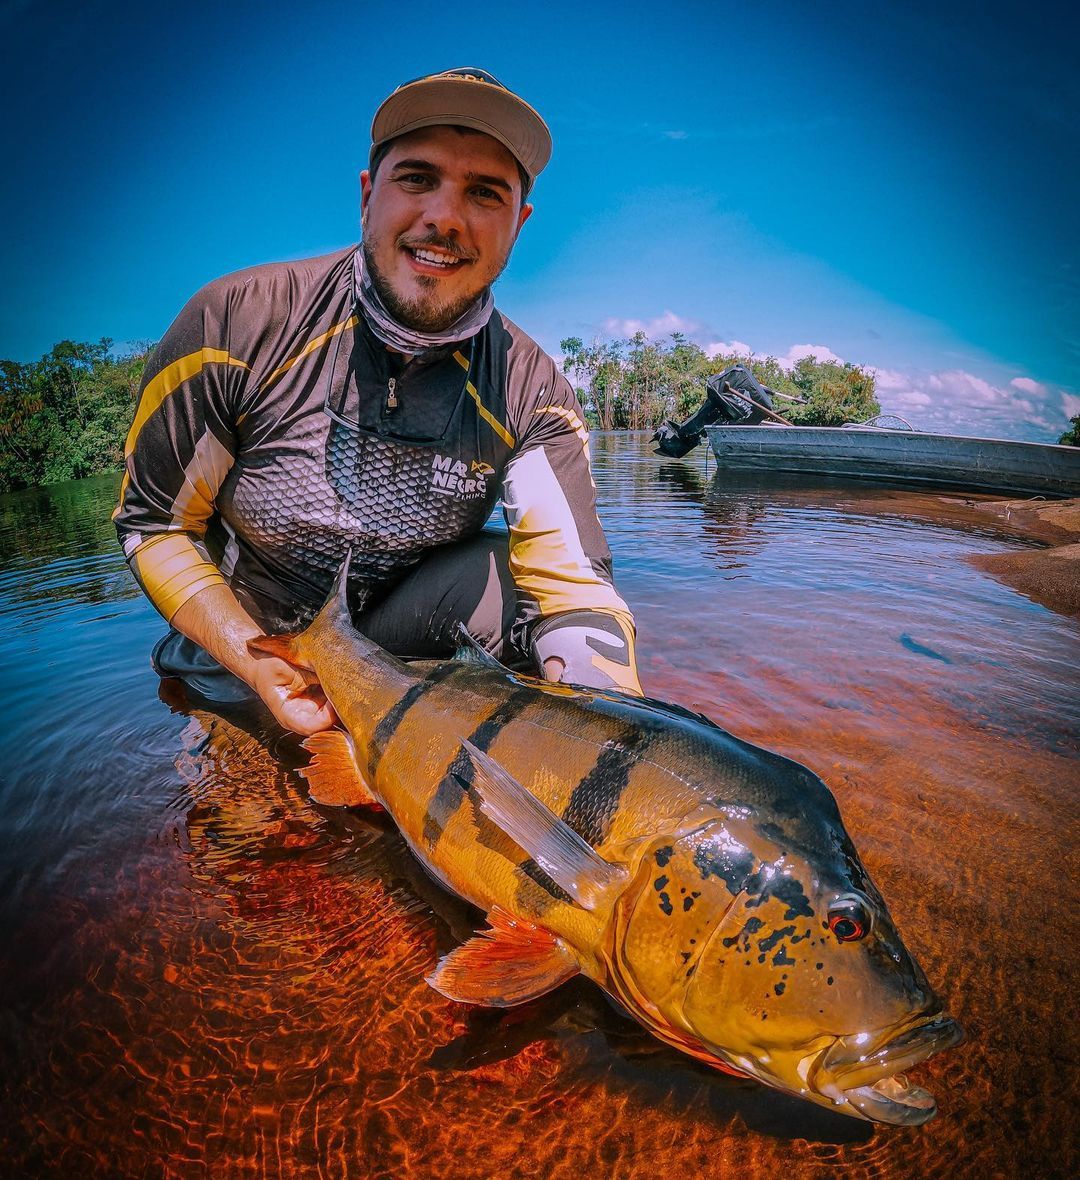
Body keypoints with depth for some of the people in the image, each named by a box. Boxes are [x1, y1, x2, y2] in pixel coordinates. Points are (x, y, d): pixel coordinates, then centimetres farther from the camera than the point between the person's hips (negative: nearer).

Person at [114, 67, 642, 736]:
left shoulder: (531, 392, -16)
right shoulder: (237, 322, -18)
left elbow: (575, 588, -24)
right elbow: (154, 523, -10)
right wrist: (260, 666, -22)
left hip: (400, 631, 0)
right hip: (234, 656, 1)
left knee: (499, 574, -26)